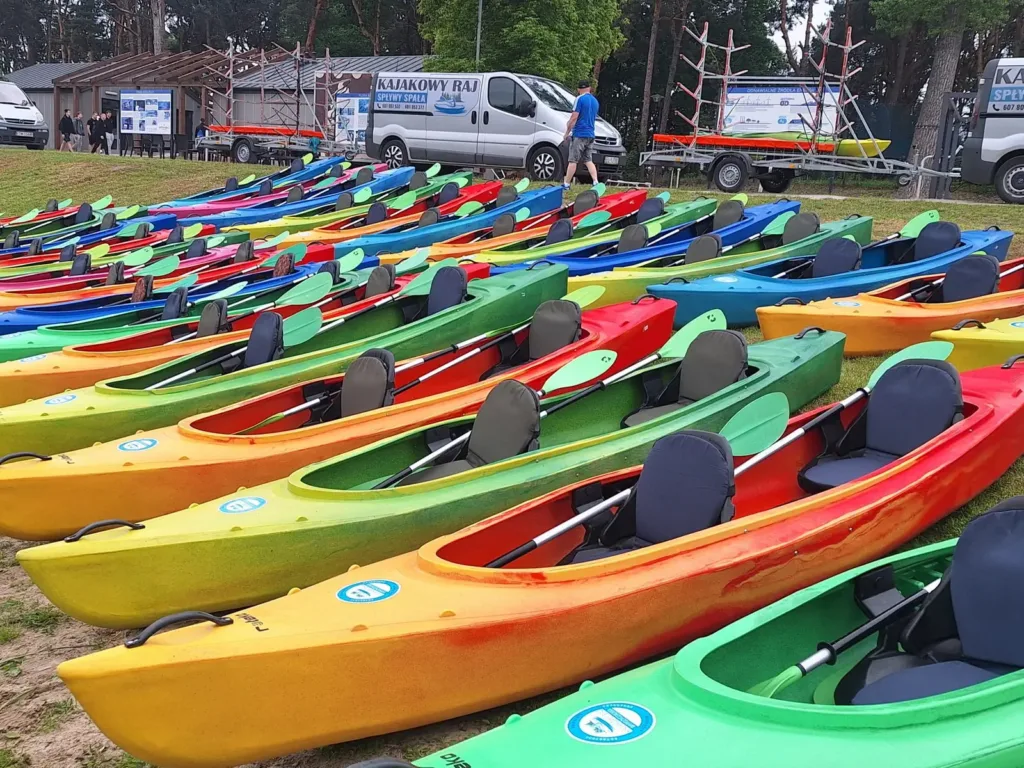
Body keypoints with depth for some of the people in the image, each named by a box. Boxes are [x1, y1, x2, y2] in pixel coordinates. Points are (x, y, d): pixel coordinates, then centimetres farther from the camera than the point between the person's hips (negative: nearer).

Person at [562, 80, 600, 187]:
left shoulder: (580, 99, -8)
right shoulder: (595, 101, 14)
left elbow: (574, 117, -13)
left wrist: (567, 132, -7)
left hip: (579, 134, -7)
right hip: (590, 135, 7)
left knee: (573, 160, -4)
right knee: (588, 160, 10)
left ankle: (566, 184, -3)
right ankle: (596, 182, -2)